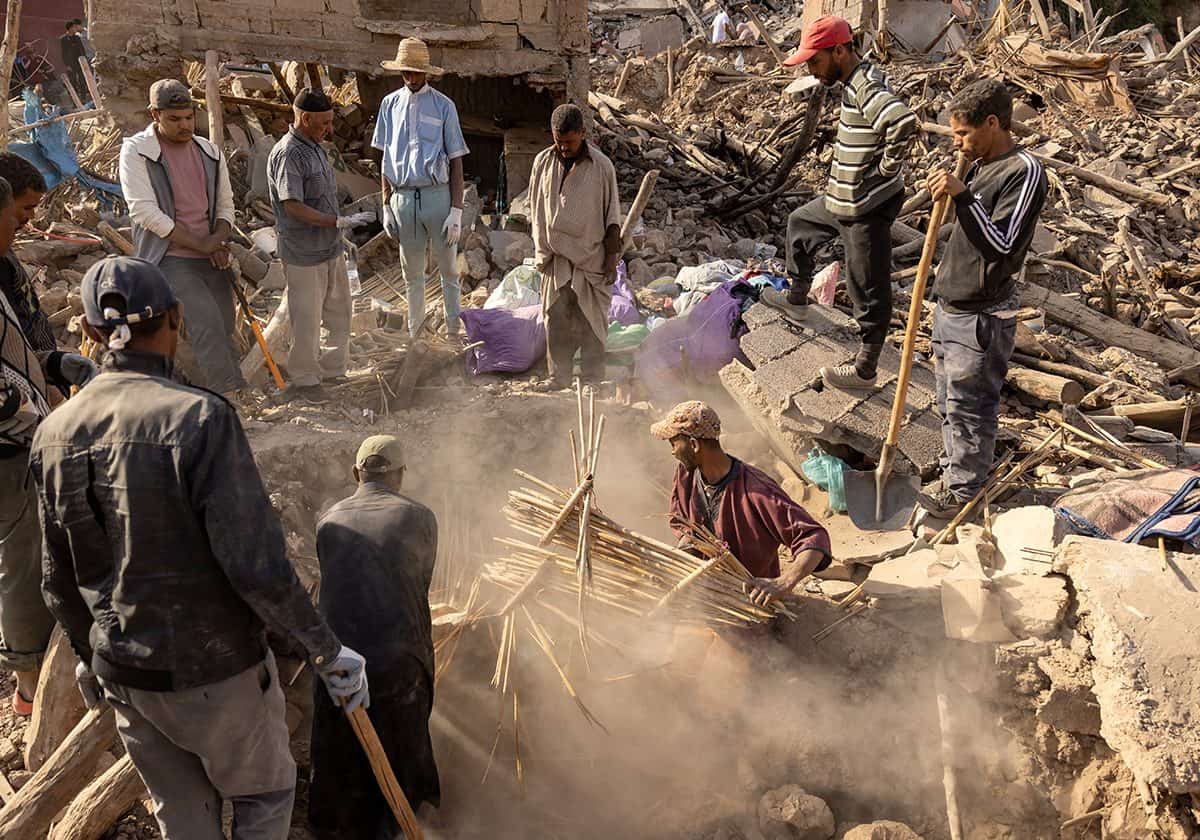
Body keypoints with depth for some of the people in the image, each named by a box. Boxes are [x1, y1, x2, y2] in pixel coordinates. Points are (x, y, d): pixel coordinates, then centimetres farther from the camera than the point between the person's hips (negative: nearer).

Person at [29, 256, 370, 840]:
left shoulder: (54, 434, -5)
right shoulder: (198, 418, -25)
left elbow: (60, 581, 6)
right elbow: (257, 567, -27)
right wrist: (329, 653, -14)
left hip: (123, 676, 5)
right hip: (215, 673, -5)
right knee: (264, 792, 22)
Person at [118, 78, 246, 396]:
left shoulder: (210, 152, 11)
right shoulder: (136, 151, -4)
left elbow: (225, 203, 16)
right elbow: (144, 211, -12)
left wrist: (219, 240, -6)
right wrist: (199, 243, -14)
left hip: (211, 260, 6)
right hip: (169, 259, -6)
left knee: (222, 330, 4)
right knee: (207, 323, -22)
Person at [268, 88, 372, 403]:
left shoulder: (314, 146, 11)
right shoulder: (287, 155, -19)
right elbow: (293, 206, -25)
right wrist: (339, 222, -28)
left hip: (331, 248, 9)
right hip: (304, 255, -9)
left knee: (339, 313, 17)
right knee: (306, 320, 3)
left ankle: (333, 370, 31)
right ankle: (304, 380, 17)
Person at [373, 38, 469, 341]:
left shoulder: (443, 106, -2)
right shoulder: (391, 104, 8)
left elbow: (456, 161, -3)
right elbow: (386, 160, 11)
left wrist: (456, 211, -10)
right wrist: (387, 206, 6)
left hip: (438, 195, -3)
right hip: (403, 197, 3)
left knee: (449, 270, 6)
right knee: (411, 272, 14)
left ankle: (453, 333, 17)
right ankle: (415, 332, 26)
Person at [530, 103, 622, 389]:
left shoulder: (601, 166, -7)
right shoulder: (543, 162, 2)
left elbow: (612, 217, -3)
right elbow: (537, 211, 11)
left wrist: (612, 259, -5)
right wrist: (541, 252, 10)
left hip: (591, 258, -3)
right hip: (556, 259, 3)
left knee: (591, 324, 4)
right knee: (556, 323, 5)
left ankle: (593, 384, 13)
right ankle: (558, 384, 13)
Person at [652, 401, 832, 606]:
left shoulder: (757, 491, -26)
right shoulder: (685, 474, -4)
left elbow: (815, 537, -29)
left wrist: (784, 583, -44)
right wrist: (686, 540, -9)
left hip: (754, 597, -5)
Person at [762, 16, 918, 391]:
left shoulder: (866, 86, -24)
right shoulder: (856, 81, 7)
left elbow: (904, 122, -41)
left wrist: (887, 168, -26)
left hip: (868, 208, -11)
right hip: (844, 198, 11)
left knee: (868, 289, 1)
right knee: (800, 222, 30)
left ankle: (865, 369, 13)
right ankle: (796, 300, 47)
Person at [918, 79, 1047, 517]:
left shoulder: (1024, 172, -17)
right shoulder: (981, 166, 10)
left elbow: (1002, 246, -25)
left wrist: (962, 196, -31)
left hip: (981, 317, -9)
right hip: (951, 307, 9)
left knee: (970, 408, 2)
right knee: (950, 403, 18)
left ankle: (961, 490, 15)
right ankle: (953, 472, 33)